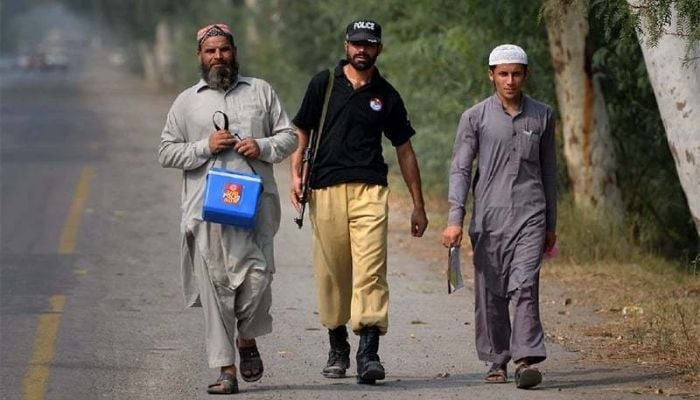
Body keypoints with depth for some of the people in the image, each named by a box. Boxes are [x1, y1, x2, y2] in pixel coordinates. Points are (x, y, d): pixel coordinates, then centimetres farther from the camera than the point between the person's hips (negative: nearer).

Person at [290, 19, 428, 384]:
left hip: (370, 191, 0)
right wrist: (296, 174, -3)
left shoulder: (386, 96, 12)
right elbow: (301, 132, 13)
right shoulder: (323, 83, 9)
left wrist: (418, 205, 16)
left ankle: (368, 353, -20)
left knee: (370, 272, -13)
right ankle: (337, 347, 21)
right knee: (331, 273, 5)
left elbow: (404, 150, 17)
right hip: (326, 190, 1)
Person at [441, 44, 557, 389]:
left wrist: (551, 224, 17)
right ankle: (497, 360, 16)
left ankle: (526, 360, -21)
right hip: (488, 218, 0)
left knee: (525, 286, -14)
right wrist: (455, 219, -10)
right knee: (490, 293, 4)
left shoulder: (542, 116, 10)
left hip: (529, 216, 0)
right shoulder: (475, 117, 4)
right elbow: (460, 169, 1)